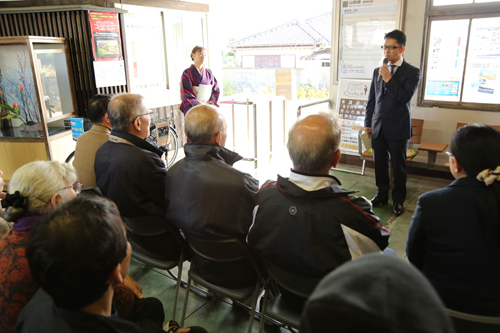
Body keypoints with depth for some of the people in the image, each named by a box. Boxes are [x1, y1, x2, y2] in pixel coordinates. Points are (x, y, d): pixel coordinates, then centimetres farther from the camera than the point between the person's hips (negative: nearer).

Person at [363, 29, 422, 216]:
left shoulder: (412, 72, -3)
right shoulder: (378, 71, 10)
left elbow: (406, 97, -15)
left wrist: (388, 79, -19)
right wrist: (367, 123, 12)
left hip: (398, 127, -4)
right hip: (378, 127, 4)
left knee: (398, 166, 5)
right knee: (380, 164, 12)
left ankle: (399, 199, 20)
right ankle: (382, 195, 28)